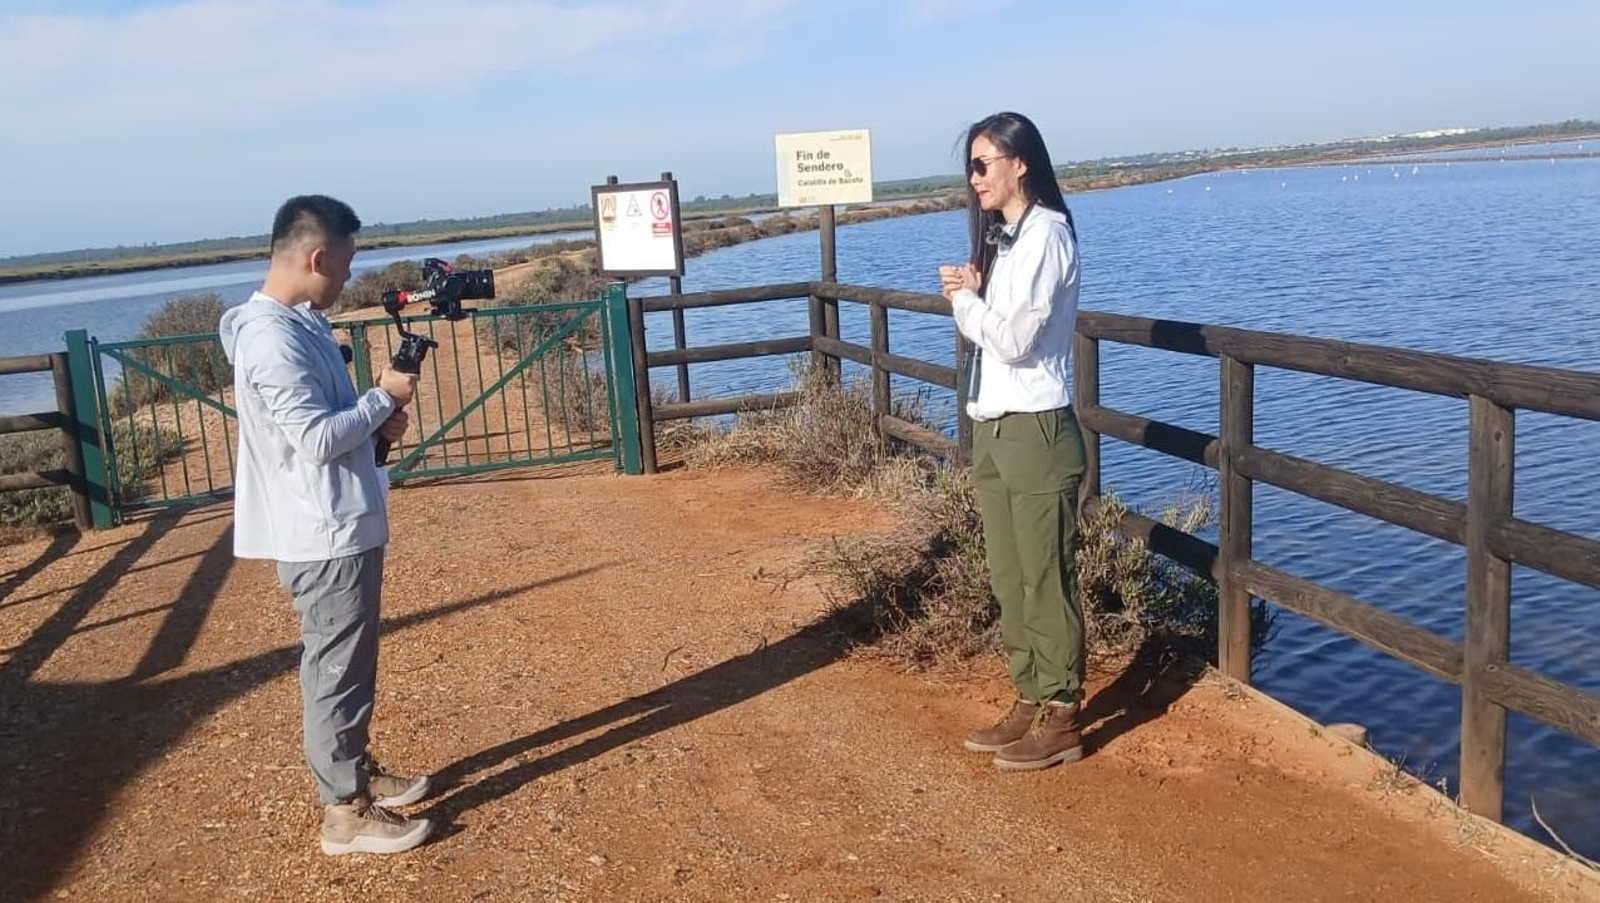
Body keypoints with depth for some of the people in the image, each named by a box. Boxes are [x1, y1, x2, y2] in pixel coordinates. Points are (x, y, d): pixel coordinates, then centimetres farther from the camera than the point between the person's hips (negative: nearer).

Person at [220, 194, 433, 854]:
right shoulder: (272, 338, -22)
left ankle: (356, 772, 35)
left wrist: (376, 421, 2)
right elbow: (318, 440, -25)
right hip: (324, 534, -10)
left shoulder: (299, 323, 10)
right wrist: (384, 398, -13)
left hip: (343, 524, 10)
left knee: (347, 660, 20)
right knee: (338, 668, 1)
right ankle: (345, 812, 13)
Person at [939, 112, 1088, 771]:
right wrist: (969, 296, -4)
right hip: (992, 428, 9)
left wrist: (963, 298, -5)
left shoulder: (1045, 233, -12)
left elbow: (1014, 339, -19)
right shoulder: (1001, 237, 15)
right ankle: (1030, 704, 24)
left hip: (1035, 430, -9)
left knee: (1046, 580, 0)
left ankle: (1061, 720, 10)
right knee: (1009, 580, 13)